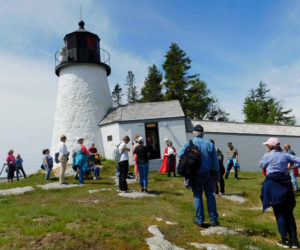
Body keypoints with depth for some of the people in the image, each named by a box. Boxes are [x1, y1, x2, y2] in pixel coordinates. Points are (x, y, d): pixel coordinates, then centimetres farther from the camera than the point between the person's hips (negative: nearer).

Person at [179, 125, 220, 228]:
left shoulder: (189, 144, -9)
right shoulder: (209, 144, -2)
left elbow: (180, 155, -10)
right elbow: (215, 162, -1)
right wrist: (217, 175, 7)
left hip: (195, 176, -2)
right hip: (208, 175, 2)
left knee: (198, 197, 10)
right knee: (210, 195, 13)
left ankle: (199, 220, 16)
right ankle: (213, 219, 16)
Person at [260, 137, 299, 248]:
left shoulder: (268, 156, -5)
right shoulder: (285, 155, 8)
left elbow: (262, 165, 10)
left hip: (273, 185, -4)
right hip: (286, 184, 5)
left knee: (279, 213, 3)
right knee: (289, 212, 12)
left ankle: (284, 241, 8)